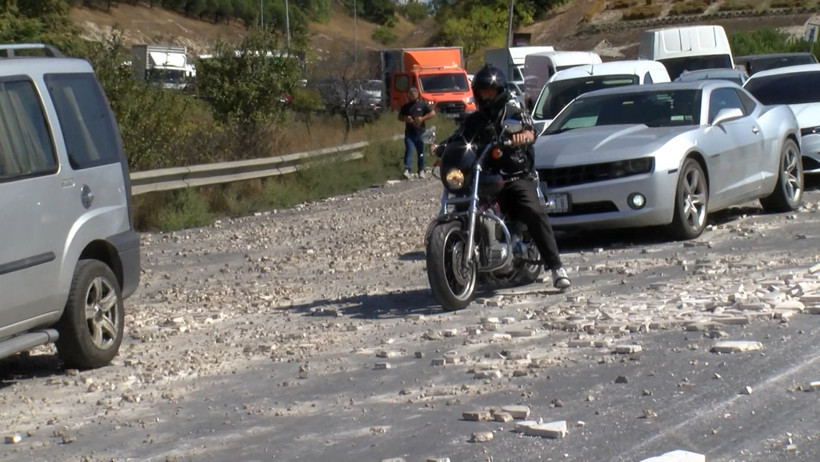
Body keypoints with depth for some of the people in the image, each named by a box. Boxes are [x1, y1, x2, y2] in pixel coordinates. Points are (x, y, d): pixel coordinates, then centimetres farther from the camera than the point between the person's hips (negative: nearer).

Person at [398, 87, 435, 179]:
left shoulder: (423, 104, 4)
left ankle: (421, 171, 17)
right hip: (409, 132, 1)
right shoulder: (406, 106, 12)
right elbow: (400, 117, 18)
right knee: (409, 150, -12)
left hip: (420, 132, -1)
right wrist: (405, 118, -4)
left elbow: (433, 113, 1)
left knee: (421, 152, 6)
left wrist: (422, 118, -11)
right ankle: (408, 170, -22)